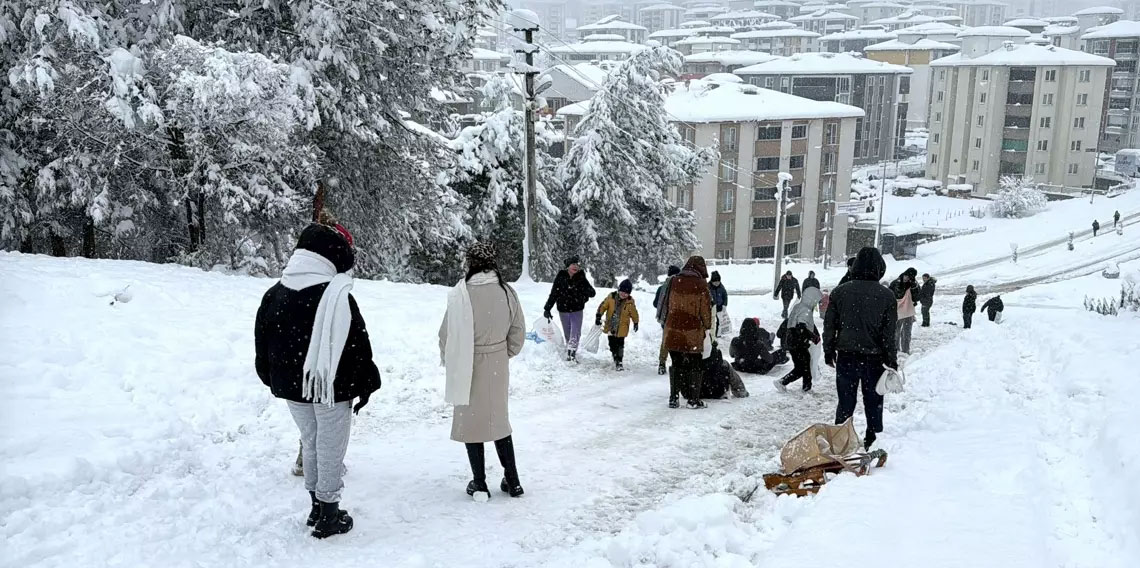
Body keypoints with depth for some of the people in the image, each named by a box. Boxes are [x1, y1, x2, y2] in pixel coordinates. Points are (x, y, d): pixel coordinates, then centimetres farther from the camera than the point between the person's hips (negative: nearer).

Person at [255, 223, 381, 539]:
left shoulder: (275, 294, 3)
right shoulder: (337, 297, -19)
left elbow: (263, 344, 11)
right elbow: (358, 346, -16)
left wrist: (275, 379, 21)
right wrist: (364, 385, -5)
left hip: (291, 386, 6)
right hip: (332, 388, -6)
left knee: (310, 443, 21)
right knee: (331, 449, 6)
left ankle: (316, 507, 31)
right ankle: (329, 515, 15)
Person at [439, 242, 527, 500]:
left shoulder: (461, 294, -19)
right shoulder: (506, 292, -8)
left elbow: (447, 334, -11)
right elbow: (518, 333, 1)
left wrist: (448, 359, 8)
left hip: (468, 367, -3)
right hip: (498, 367, 3)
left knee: (471, 421, 12)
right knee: (499, 420, 19)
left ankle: (479, 483, 19)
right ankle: (512, 481, 24)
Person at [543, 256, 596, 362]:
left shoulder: (581, 278, -4)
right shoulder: (560, 277, -4)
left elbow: (592, 293, -6)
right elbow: (553, 294, 1)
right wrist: (547, 308, 0)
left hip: (577, 310, -1)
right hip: (563, 310, 1)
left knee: (576, 334, -11)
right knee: (568, 334, 10)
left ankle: (572, 353, -11)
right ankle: (569, 354, 19)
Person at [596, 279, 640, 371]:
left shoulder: (630, 302, -8)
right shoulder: (611, 297, -8)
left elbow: (634, 313, 6)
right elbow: (603, 307, -2)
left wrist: (636, 323, 15)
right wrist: (598, 316, -6)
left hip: (622, 328, -2)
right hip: (610, 326, 2)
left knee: (620, 345, -3)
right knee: (612, 345, 12)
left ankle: (619, 361, 6)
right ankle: (616, 359, 31)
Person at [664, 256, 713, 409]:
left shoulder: (674, 281, 3)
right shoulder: (701, 284, -9)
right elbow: (706, 309, -3)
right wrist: (707, 327, 11)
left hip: (673, 330, 4)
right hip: (693, 332, -4)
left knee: (676, 365, 13)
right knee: (694, 366, 9)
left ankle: (673, 398, 14)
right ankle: (694, 399, 12)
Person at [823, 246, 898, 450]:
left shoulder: (840, 291, -3)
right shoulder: (886, 296, -8)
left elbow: (829, 325, 2)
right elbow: (889, 333, -5)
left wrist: (829, 351, 12)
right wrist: (892, 360, 3)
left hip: (846, 356, 1)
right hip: (873, 357, -1)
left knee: (845, 402, 10)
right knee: (873, 402, 13)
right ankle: (871, 439, 20)